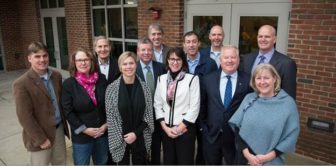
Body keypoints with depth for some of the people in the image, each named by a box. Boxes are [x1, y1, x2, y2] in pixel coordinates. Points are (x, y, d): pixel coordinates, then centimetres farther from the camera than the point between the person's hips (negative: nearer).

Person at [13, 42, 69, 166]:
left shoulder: (56, 76, 1)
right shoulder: (21, 84, -17)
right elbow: (25, 116, -17)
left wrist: (64, 122, 9)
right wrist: (41, 139, -14)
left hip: (59, 128, 5)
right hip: (40, 135, -5)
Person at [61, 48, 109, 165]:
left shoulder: (101, 79, -2)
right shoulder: (68, 84, -10)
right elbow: (68, 111, -11)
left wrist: (106, 124, -5)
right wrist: (84, 129, -14)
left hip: (103, 132, 3)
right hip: (81, 136, -3)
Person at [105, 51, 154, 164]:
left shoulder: (144, 87, -3)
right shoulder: (112, 88, -8)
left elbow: (149, 115, -1)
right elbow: (110, 117, -5)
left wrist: (136, 133, -10)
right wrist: (122, 137, -8)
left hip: (141, 138, 1)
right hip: (120, 139, -1)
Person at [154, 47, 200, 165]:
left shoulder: (192, 79, -9)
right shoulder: (161, 79, 3)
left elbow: (194, 107, -10)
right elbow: (157, 104, 5)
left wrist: (180, 127, -10)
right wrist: (164, 126, -3)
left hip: (185, 128, -3)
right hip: (166, 128, 4)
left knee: (185, 161, 7)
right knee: (168, 160, 17)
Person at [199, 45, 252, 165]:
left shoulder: (248, 80, -6)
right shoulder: (208, 79, 1)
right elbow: (202, 105, 7)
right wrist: (203, 126, 5)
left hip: (237, 136, -2)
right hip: (211, 135, 2)